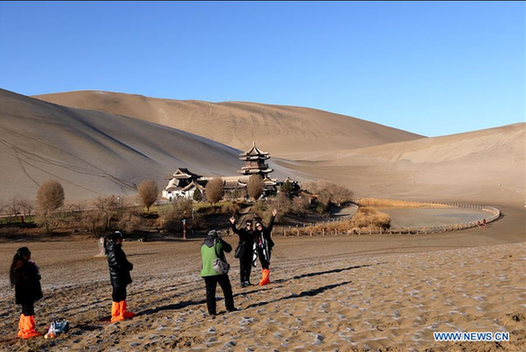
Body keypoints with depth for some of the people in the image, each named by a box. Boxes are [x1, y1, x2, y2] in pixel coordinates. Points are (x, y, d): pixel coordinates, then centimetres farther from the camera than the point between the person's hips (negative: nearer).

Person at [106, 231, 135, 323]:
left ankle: (123, 312, 29)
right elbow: (117, 264, -27)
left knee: (122, 295, 18)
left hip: (122, 277, 10)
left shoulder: (117, 249, 12)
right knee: (117, 296, -3)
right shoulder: (113, 251, -21)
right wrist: (129, 266, -15)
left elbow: (123, 261, 21)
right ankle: (114, 316, 5)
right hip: (117, 278, -10)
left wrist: (129, 265, 3)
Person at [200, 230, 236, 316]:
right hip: (219, 270, -3)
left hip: (207, 272, 3)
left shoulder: (203, 245, 9)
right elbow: (229, 249, 12)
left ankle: (212, 311, 6)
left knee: (210, 292, 8)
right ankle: (229, 307, 16)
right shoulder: (218, 242, -2)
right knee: (227, 289, 13)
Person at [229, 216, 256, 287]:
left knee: (248, 267, 10)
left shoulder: (252, 232, 8)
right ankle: (242, 282, 1)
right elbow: (235, 230, -24)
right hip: (242, 252, -5)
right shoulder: (242, 231, -6)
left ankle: (247, 281, 21)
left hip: (249, 253, 5)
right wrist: (233, 224, -41)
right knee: (242, 268, -4)